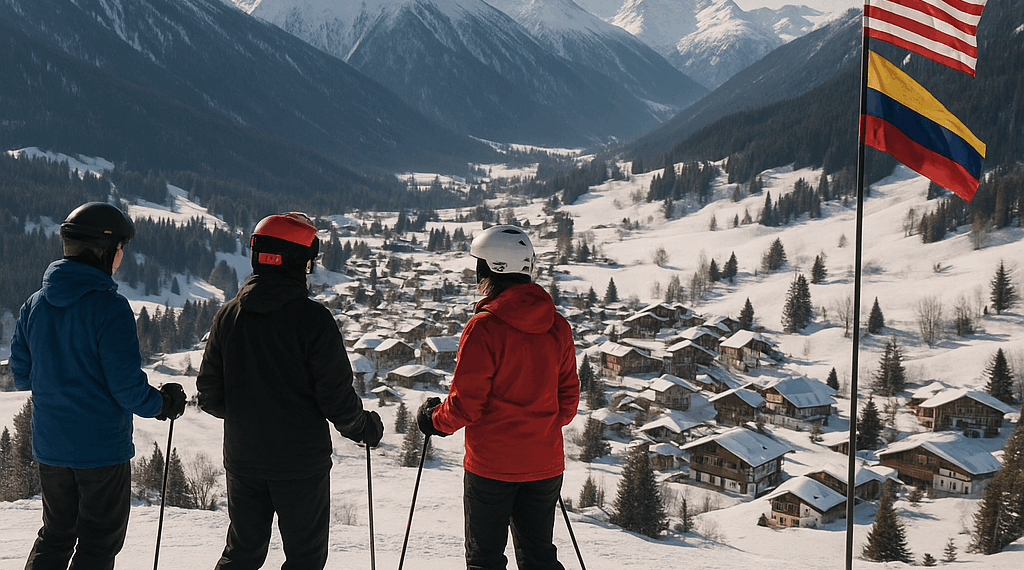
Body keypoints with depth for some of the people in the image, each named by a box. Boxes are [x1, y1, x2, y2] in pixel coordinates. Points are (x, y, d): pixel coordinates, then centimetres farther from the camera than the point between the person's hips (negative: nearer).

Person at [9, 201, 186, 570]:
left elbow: (22, 376, 8)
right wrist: (164, 404, -1)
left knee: (55, 535, 22)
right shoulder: (109, 307, -19)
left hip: (48, 446, 6)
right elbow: (128, 387, -19)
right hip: (102, 447, -6)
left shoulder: (35, 304, 2)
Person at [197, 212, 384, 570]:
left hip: (242, 457, 5)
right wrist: (367, 428, 5)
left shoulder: (228, 315, 1)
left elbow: (209, 395, 6)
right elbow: (336, 396, -14)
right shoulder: (312, 319, -15)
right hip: (300, 461, -5)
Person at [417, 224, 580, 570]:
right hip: (545, 463, 5)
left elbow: (466, 403, -15)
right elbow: (568, 398, 9)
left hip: (491, 463, -5)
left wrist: (433, 419, 5)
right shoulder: (558, 326, 2)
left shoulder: (484, 326, -16)